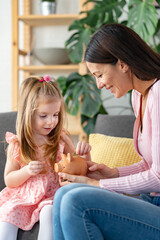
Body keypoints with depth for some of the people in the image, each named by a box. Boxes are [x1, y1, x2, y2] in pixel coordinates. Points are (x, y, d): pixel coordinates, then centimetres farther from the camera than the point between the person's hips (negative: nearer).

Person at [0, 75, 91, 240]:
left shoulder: (62, 140, 1)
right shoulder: (17, 144, 0)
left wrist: (85, 153, -12)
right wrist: (26, 171, -15)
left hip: (52, 195, -1)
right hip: (23, 196, 1)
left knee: (48, 212, -30)